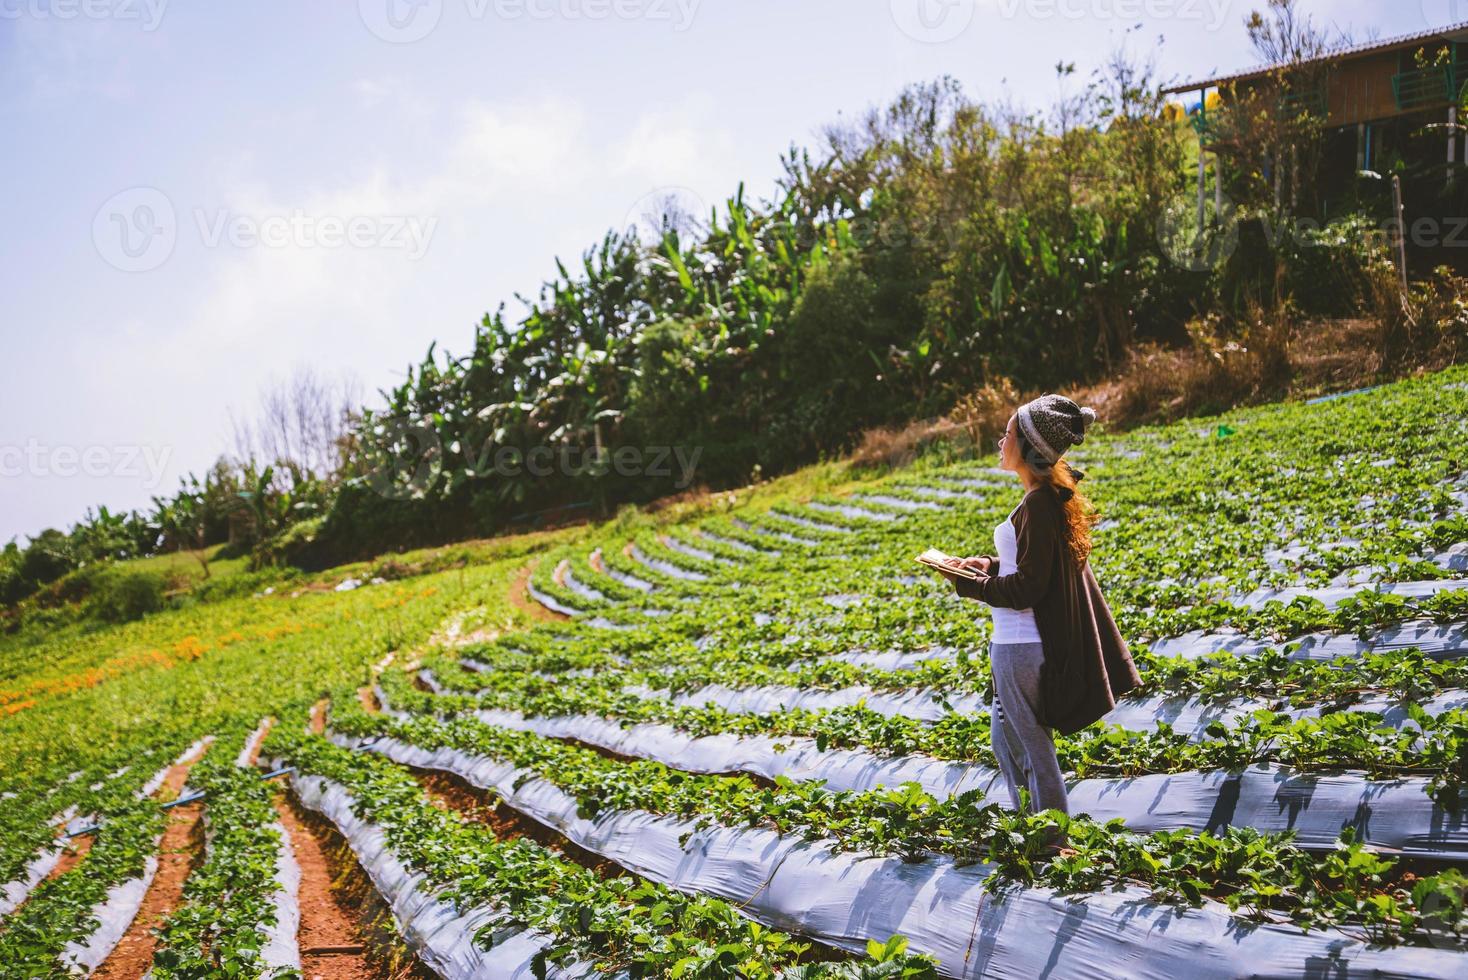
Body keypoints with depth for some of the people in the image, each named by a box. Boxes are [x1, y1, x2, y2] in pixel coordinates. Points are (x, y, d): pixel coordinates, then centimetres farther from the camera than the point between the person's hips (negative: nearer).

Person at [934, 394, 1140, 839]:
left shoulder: (1038, 503, -21)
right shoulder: (1051, 496, 8)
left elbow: (1028, 587, -22)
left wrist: (970, 585, -12)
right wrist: (993, 565, 9)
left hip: (1022, 647, -10)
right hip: (1019, 641, 10)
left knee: (1033, 747, 5)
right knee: (1005, 736, 23)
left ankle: (1053, 842, 19)